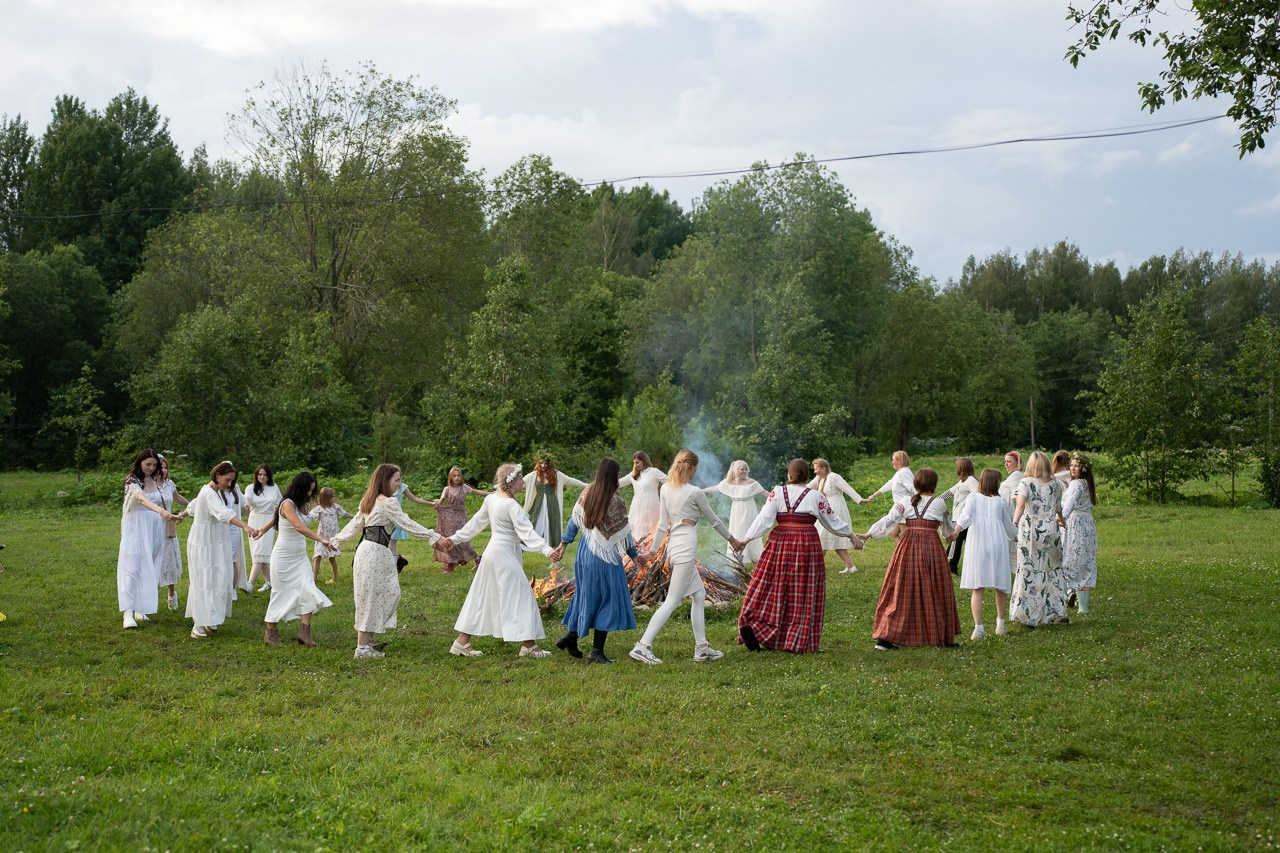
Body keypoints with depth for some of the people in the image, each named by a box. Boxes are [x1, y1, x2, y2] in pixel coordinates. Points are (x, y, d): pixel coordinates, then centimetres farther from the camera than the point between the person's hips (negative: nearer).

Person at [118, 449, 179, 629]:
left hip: (154, 529, 6)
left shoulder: (156, 481, 11)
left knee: (149, 569, 7)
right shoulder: (132, 481, -11)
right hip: (136, 529, -6)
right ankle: (128, 612, -17)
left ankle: (140, 607, 16)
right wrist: (161, 510, -45)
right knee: (132, 568, -12)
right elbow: (142, 499, -30)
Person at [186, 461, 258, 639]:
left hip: (216, 542, 9)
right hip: (203, 543, -9)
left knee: (218, 580, 7)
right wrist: (245, 526, -50)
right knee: (203, 582, -8)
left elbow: (192, 507, 24)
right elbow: (224, 513, -38)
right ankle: (198, 626, -7)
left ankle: (209, 620, 14)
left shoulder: (214, 492, 11)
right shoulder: (209, 494, -20)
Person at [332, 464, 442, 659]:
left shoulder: (370, 501, 17)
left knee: (390, 595, 11)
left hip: (367, 550, 9)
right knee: (370, 599, -4)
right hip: (375, 553, -9)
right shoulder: (388, 502, -10)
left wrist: (337, 541, 32)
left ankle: (367, 638, 12)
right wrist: (434, 537, -15)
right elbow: (407, 524, -14)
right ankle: (362, 647, 1)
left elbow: (355, 524, 22)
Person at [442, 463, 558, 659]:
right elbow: (527, 532, -27)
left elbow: (475, 523, 14)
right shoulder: (511, 505, -18)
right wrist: (546, 550, -35)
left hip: (492, 552, 9)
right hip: (504, 555, -9)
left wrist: (455, 538, 25)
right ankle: (528, 645, 0)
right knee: (520, 596, -3)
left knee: (482, 597, 13)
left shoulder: (490, 499, 7)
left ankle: (462, 643, 15)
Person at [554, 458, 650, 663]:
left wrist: (563, 543, 17)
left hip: (585, 553, 6)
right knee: (608, 599, 4)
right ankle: (597, 650, 6)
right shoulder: (615, 502, -17)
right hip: (605, 556, -6)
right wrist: (635, 556, 3)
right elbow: (623, 533, -10)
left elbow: (574, 521, 7)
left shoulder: (586, 494, 0)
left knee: (586, 596, 21)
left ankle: (571, 636, 22)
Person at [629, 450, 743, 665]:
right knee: (672, 601, -7)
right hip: (685, 549, -8)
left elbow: (662, 525, 7)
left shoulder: (665, 490, 8)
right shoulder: (695, 492, -9)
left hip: (673, 547, 8)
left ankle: (701, 648, 17)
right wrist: (732, 540, 16)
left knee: (699, 595, 15)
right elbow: (713, 520, 3)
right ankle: (643, 646, -12)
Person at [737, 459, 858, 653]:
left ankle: (752, 628, -7)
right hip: (808, 545, -1)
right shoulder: (816, 496, 2)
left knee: (774, 589, 7)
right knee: (804, 594, 5)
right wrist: (851, 536, 23)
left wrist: (746, 539, -4)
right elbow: (833, 520, 10)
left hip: (780, 544, 1)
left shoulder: (777, 493, 1)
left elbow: (764, 518, -6)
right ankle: (798, 642, 5)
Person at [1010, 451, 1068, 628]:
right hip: (1051, 530, 3)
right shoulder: (1053, 484, 7)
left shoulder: (1026, 483, -4)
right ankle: (1056, 612, 15)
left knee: (1029, 572, 1)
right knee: (1053, 570, 13)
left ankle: (1028, 616, 1)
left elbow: (1021, 503, -19)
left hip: (1031, 532, -3)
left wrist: (1014, 523, -24)